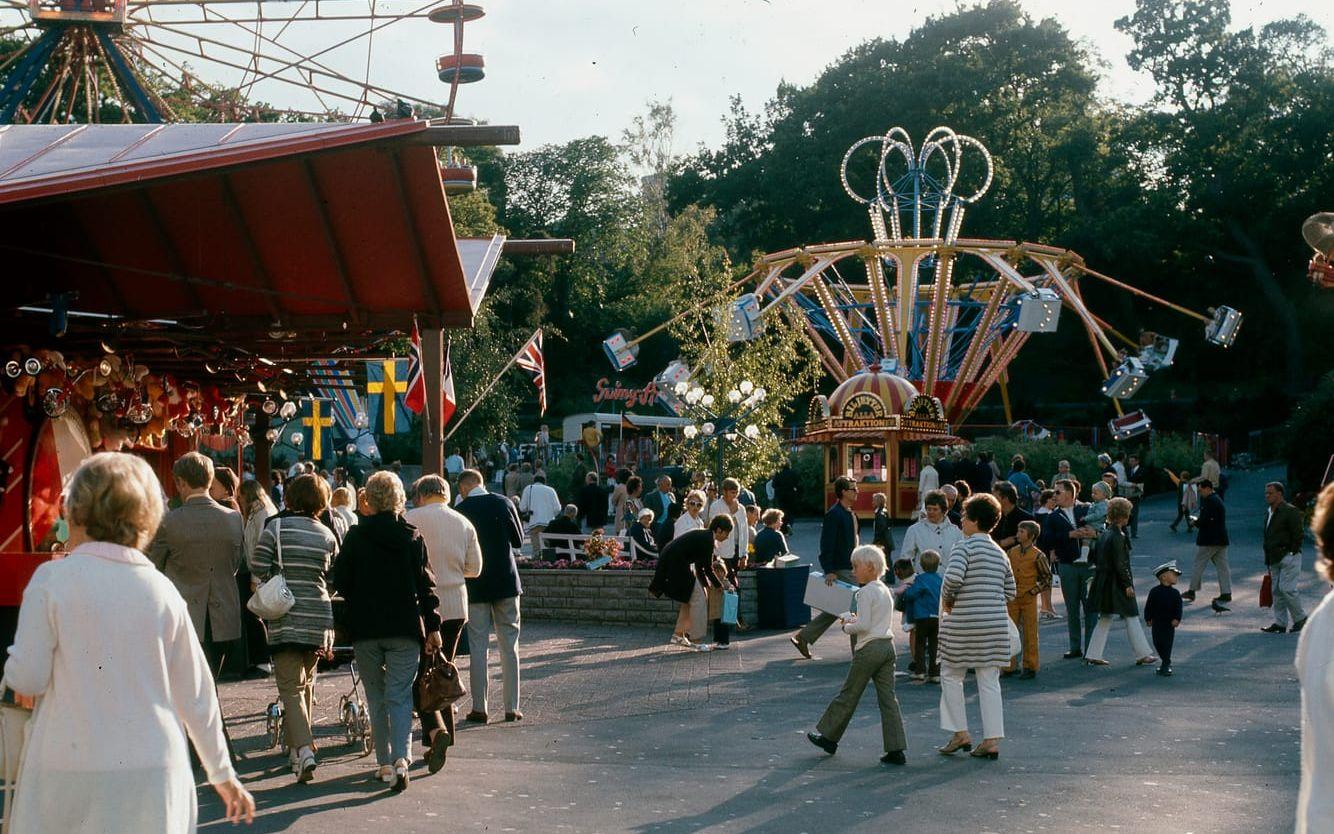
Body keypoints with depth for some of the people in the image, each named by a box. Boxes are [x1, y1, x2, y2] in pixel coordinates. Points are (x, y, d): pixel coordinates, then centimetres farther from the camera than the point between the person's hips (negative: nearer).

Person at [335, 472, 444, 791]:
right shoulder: (412, 537, -2)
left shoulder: (355, 536, -4)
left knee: (376, 698, 12)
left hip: (365, 629, 0)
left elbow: (341, 582, 0)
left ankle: (385, 763, 13)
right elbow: (426, 585, -1)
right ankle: (401, 757, -18)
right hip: (406, 628, 0)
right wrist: (432, 626, 4)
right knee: (400, 696, 2)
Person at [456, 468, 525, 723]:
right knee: (509, 646, 7)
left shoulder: (459, 511, -8)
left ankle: (479, 708, 5)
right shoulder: (503, 503, -3)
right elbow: (519, 541, 6)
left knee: (478, 647, 4)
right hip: (506, 581, 1)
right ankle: (512, 707, 8)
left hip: (475, 586, -1)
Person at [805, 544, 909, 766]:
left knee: (848, 695, 5)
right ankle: (896, 750, -1)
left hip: (869, 648, -8)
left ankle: (828, 737, 18)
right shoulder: (885, 591, 14)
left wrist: (847, 627, -2)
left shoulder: (866, 592, -13)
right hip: (888, 646, 8)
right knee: (888, 698, 4)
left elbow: (864, 625, -19)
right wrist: (853, 618, 15)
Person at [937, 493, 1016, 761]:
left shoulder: (964, 546, -9)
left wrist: (947, 600, -7)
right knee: (989, 682, 7)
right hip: (996, 623, 6)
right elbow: (1010, 591, 16)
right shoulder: (1000, 553, 12)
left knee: (951, 676, 11)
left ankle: (960, 733, 9)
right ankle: (992, 740, 4)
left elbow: (953, 577, -24)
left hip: (964, 623, -6)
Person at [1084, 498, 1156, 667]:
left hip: (1104, 582, 9)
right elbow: (1120, 564, -19)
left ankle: (1093, 655, 12)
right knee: (1132, 618, 2)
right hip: (1116, 583, -9)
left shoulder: (1104, 533, 7)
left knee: (1105, 618, 13)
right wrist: (1127, 585, -14)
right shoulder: (1117, 537, -19)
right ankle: (1143, 655, 10)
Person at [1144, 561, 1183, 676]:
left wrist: (1177, 619, -17)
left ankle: (1165, 666, 5)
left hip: (1170, 624, 0)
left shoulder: (1175, 593, -2)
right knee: (1157, 644, 7)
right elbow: (1148, 606, -1)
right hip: (1157, 623, 0)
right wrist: (1148, 618, -4)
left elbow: (1178, 607, -4)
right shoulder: (1155, 592, -5)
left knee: (1167, 644, -1)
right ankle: (1166, 662, 25)